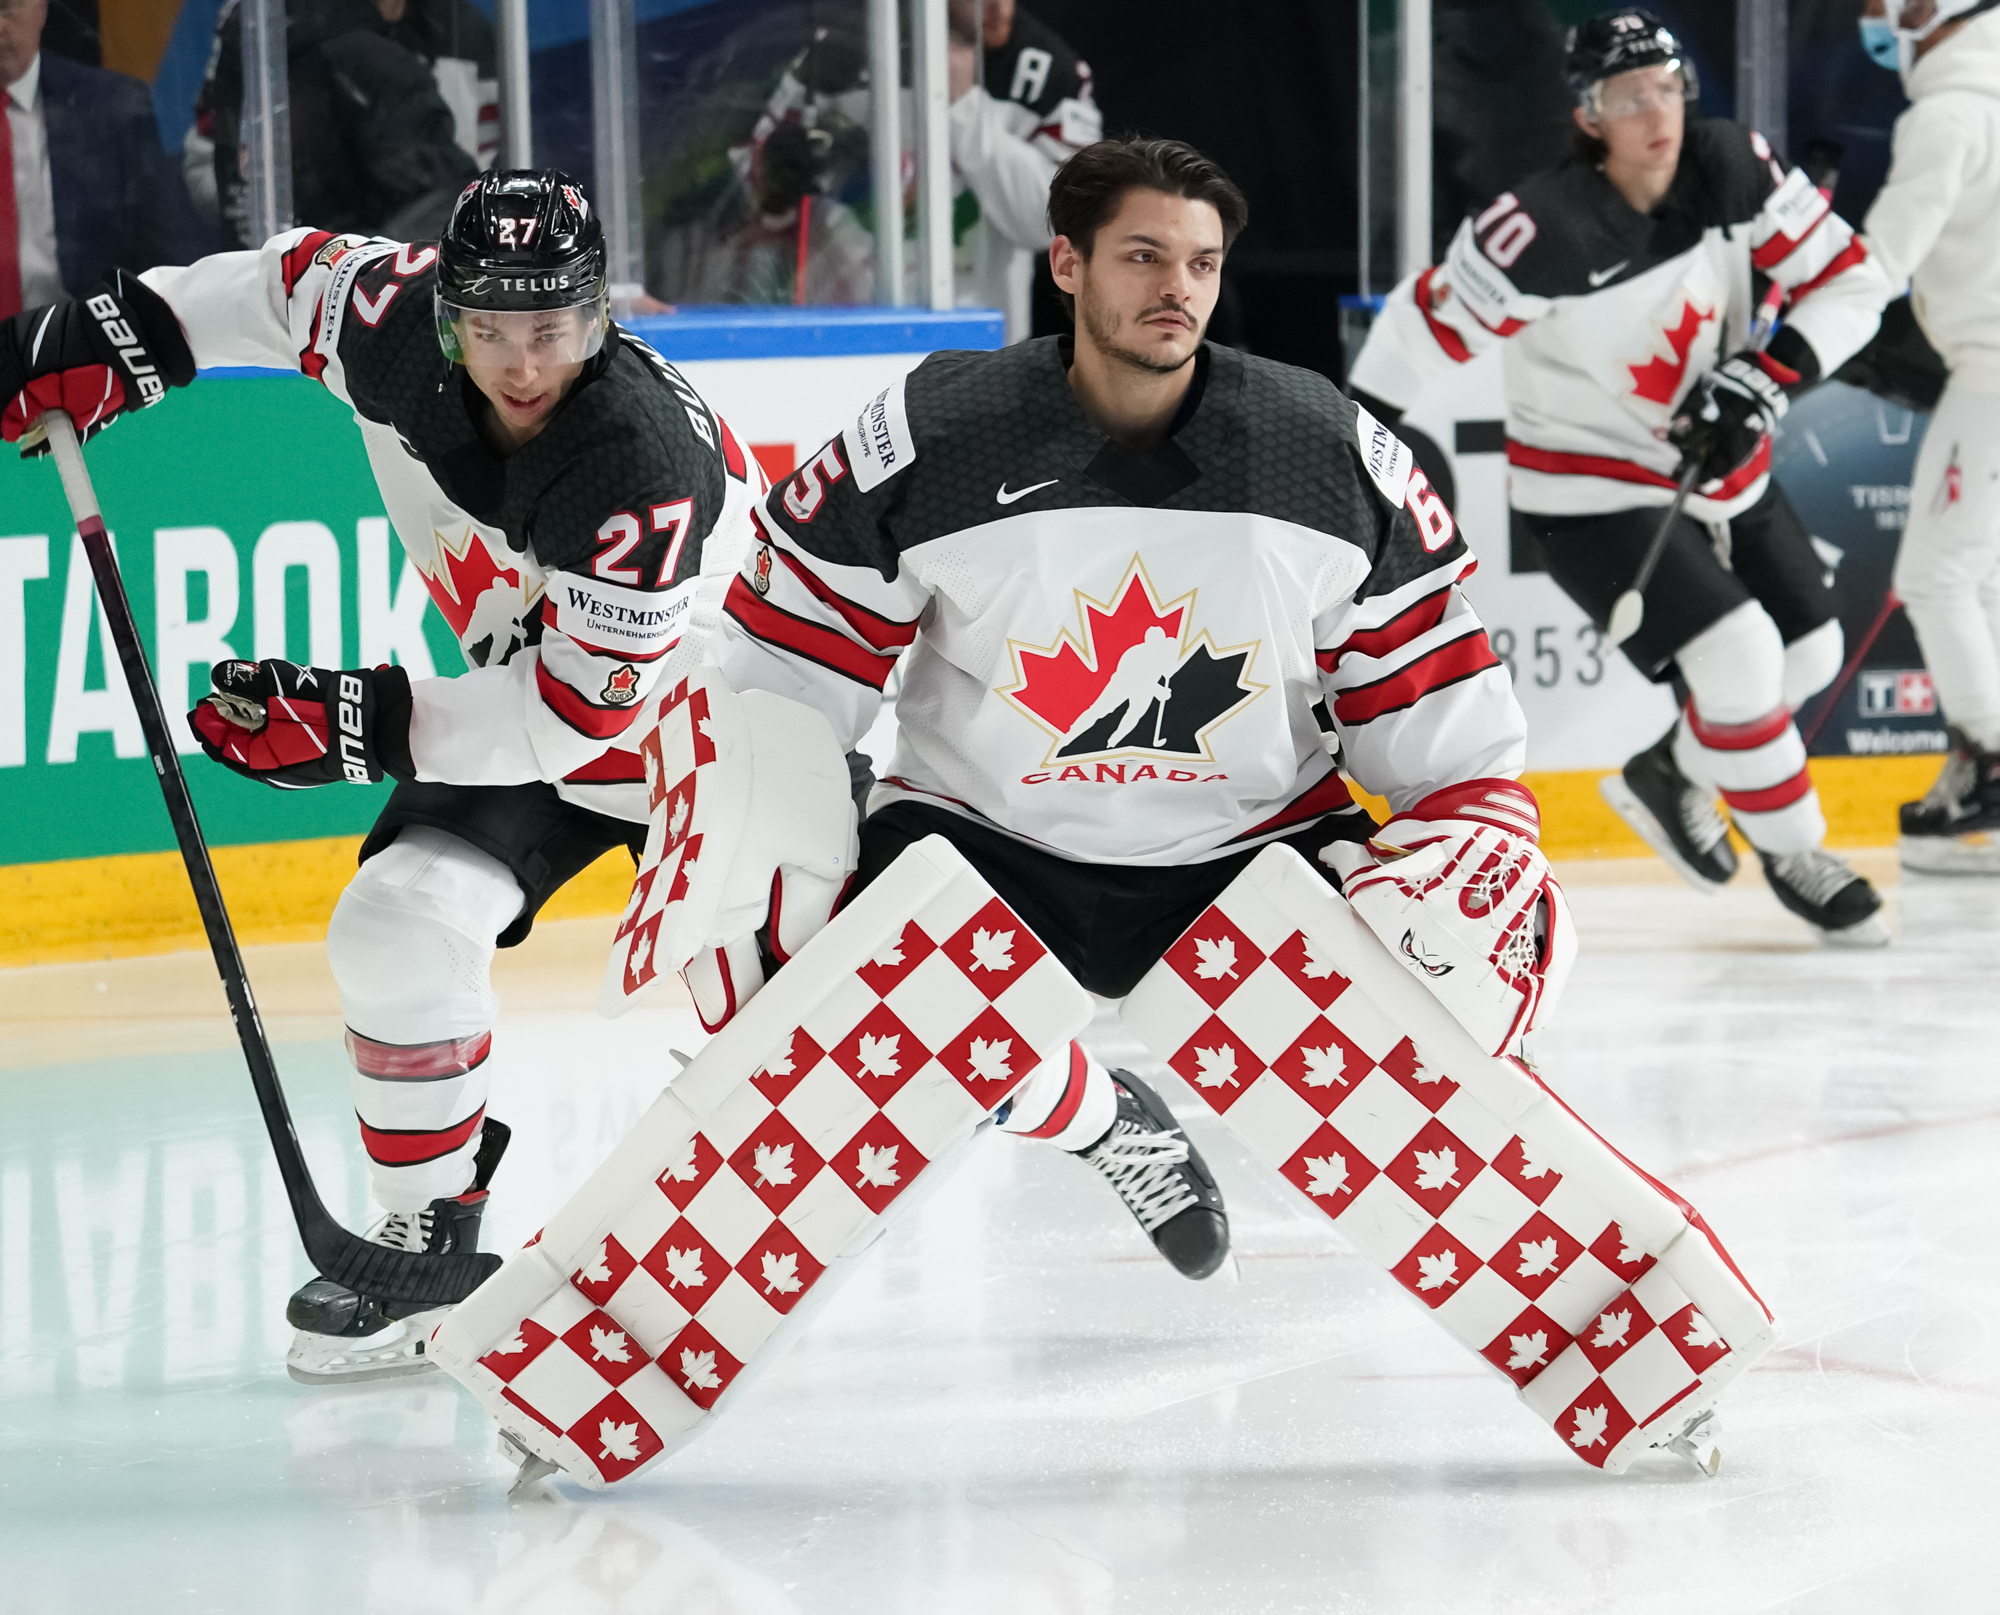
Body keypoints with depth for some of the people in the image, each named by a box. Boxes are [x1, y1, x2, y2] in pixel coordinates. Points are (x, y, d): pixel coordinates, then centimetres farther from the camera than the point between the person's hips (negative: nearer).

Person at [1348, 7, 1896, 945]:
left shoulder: (1734, 172, -14)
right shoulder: (1546, 232, -28)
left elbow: (1852, 282, -8)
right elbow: (1422, 330, -19)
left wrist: (1766, 376, -22)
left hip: (1721, 469, 7)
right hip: (1589, 493, -7)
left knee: (1809, 652, 12)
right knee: (1736, 655, -19)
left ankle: (1670, 775, 35)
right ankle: (1791, 852, 2)